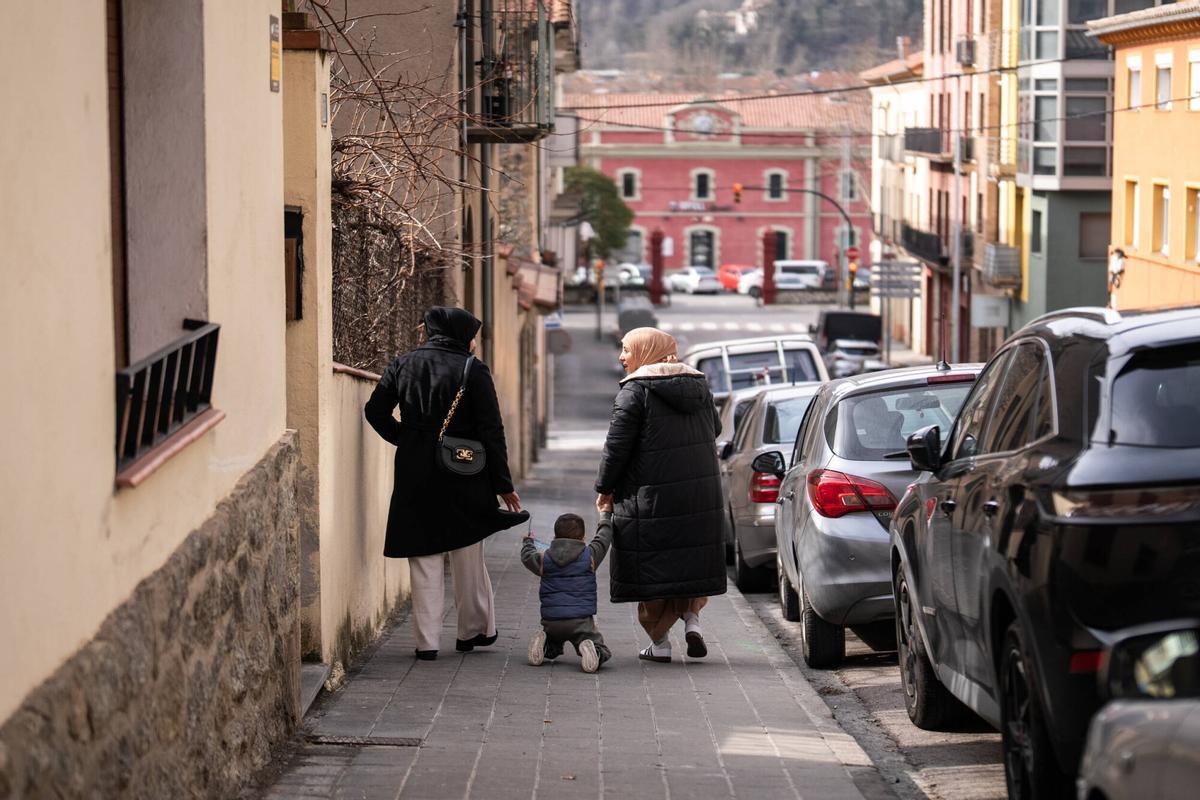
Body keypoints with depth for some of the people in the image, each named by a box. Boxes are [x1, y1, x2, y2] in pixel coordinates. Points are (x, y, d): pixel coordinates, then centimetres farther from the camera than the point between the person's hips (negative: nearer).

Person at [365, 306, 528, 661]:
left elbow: (375, 411, 5)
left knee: (424, 559, 6)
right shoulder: (473, 371, -5)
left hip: (415, 476, 2)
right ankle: (474, 631, 23)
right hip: (464, 480, -2)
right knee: (468, 558, 13)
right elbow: (491, 431, -7)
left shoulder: (403, 365, 5)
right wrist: (503, 484, -2)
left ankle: (427, 641, 4)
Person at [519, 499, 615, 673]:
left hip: (551, 620, 3)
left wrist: (528, 542, 50)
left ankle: (544, 643, -6)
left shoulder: (544, 559, 6)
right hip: (582, 620, -3)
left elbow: (527, 557, 27)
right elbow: (603, 537, 19)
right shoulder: (590, 556, 3)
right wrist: (605, 515, 38)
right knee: (601, 653, -2)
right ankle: (589, 650, -35)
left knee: (551, 650, 27)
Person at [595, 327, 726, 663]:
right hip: (702, 494, 6)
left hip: (652, 498, -5)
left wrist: (605, 490, -1)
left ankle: (659, 641, 6)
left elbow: (617, 446, -11)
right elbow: (715, 429, 20)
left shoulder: (634, 391, -10)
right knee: (691, 561, 19)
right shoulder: (699, 385, 9)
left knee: (652, 569, 4)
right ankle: (691, 617, 2)